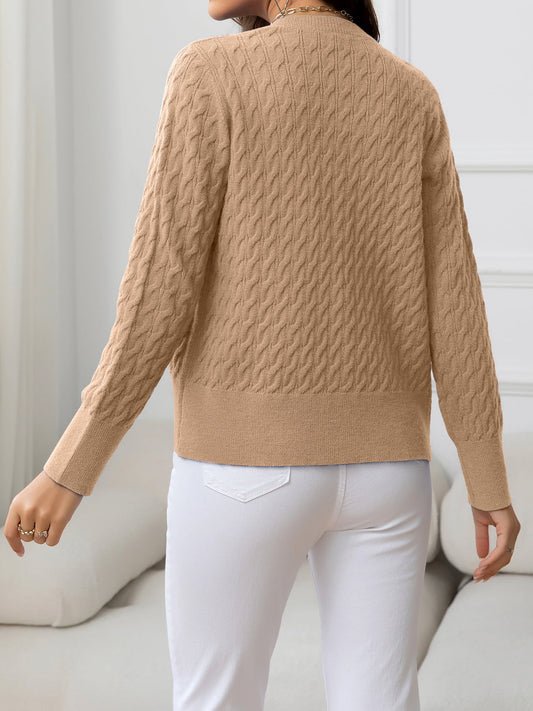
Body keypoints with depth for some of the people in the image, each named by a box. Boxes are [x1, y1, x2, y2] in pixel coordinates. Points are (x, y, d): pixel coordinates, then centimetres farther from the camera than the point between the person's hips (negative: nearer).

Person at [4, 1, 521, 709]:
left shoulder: (213, 72, -10)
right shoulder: (412, 95, 5)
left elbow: (163, 290, -14)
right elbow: (452, 299, 1)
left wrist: (68, 470, -9)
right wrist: (491, 483, 6)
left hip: (250, 462, -4)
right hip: (381, 460, 4)